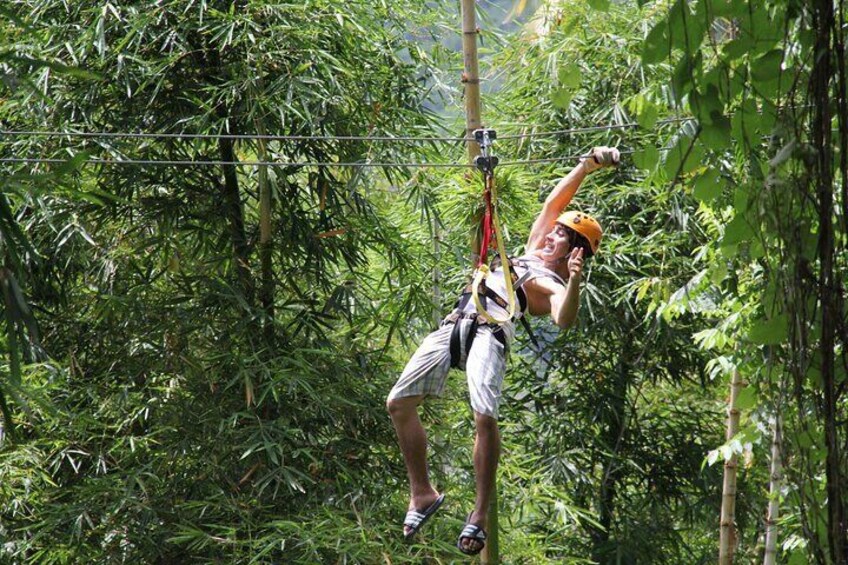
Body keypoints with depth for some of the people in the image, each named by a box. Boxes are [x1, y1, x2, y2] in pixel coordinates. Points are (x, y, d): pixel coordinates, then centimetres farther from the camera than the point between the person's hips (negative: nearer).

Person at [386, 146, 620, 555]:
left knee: (485, 416, -28)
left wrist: (574, 282, -31)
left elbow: (563, 320, -15)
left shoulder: (555, 287, 6)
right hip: (455, 324, 8)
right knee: (398, 404, -1)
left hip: (490, 330, -8)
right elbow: (553, 202, 34)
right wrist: (585, 167, 30)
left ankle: (481, 513, -20)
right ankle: (422, 493, 10)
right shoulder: (533, 251, 29)